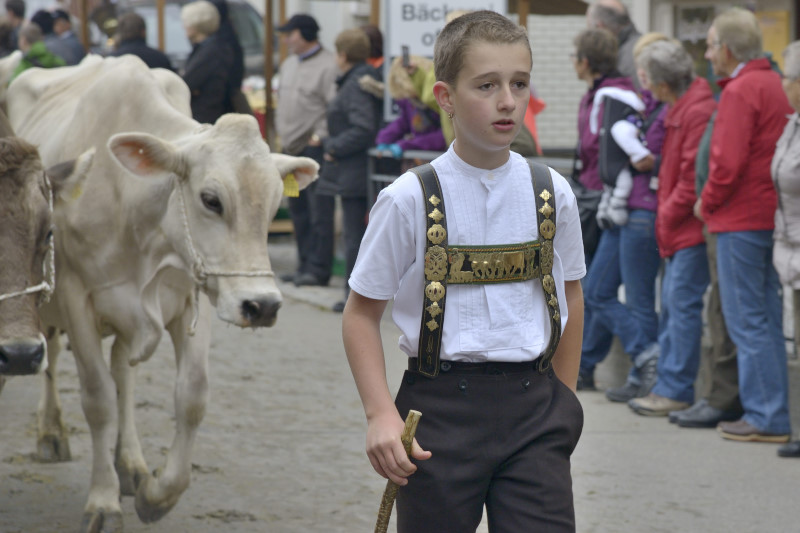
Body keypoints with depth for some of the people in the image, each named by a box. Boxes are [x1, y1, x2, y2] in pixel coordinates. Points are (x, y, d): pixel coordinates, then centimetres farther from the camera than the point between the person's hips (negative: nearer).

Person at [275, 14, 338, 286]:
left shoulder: (328, 66, -11)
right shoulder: (289, 64, 17)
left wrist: (320, 135, -17)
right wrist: (281, 132, 17)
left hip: (315, 149, -9)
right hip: (291, 149, 9)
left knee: (317, 209, -10)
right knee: (297, 208, 11)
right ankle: (304, 266, 17)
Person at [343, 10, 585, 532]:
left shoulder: (552, 193, 3)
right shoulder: (410, 200, -6)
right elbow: (363, 313, -1)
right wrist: (381, 414, -10)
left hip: (531, 405, 2)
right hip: (441, 406, -2)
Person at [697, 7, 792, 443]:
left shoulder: (740, 91, -14)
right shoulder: (775, 85, 13)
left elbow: (729, 163, -21)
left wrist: (707, 203, -4)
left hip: (741, 219, -9)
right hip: (771, 218, 9)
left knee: (747, 320, -4)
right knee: (769, 318, 12)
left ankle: (765, 418, -3)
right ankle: (775, 414, 14)